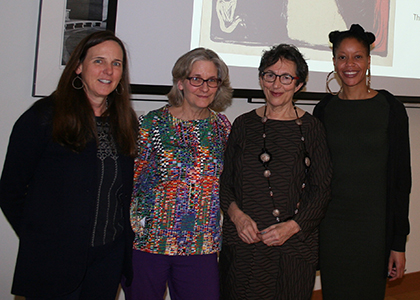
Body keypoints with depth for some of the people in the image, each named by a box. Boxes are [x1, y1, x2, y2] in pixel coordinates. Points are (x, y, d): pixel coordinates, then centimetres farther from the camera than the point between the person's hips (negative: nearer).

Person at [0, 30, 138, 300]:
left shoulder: (127, 122, 7)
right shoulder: (43, 117, -8)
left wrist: (126, 236, 4)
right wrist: (39, 239, -5)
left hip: (110, 256, 4)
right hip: (55, 259, -4)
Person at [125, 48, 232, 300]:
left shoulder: (222, 126, 5)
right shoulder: (152, 123, -5)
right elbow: (130, 181, -1)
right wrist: (134, 226, -5)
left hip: (201, 249, 3)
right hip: (147, 243, -2)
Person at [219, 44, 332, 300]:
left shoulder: (312, 128, 2)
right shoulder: (244, 125, 7)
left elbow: (322, 190, 1)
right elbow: (224, 181, 9)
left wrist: (293, 226, -12)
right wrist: (236, 214, -9)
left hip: (294, 248, -1)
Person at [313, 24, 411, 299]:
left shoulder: (390, 108, -3)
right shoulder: (324, 110, 3)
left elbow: (401, 177, -3)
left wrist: (399, 243, -6)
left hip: (374, 225, -2)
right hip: (330, 223, 2)